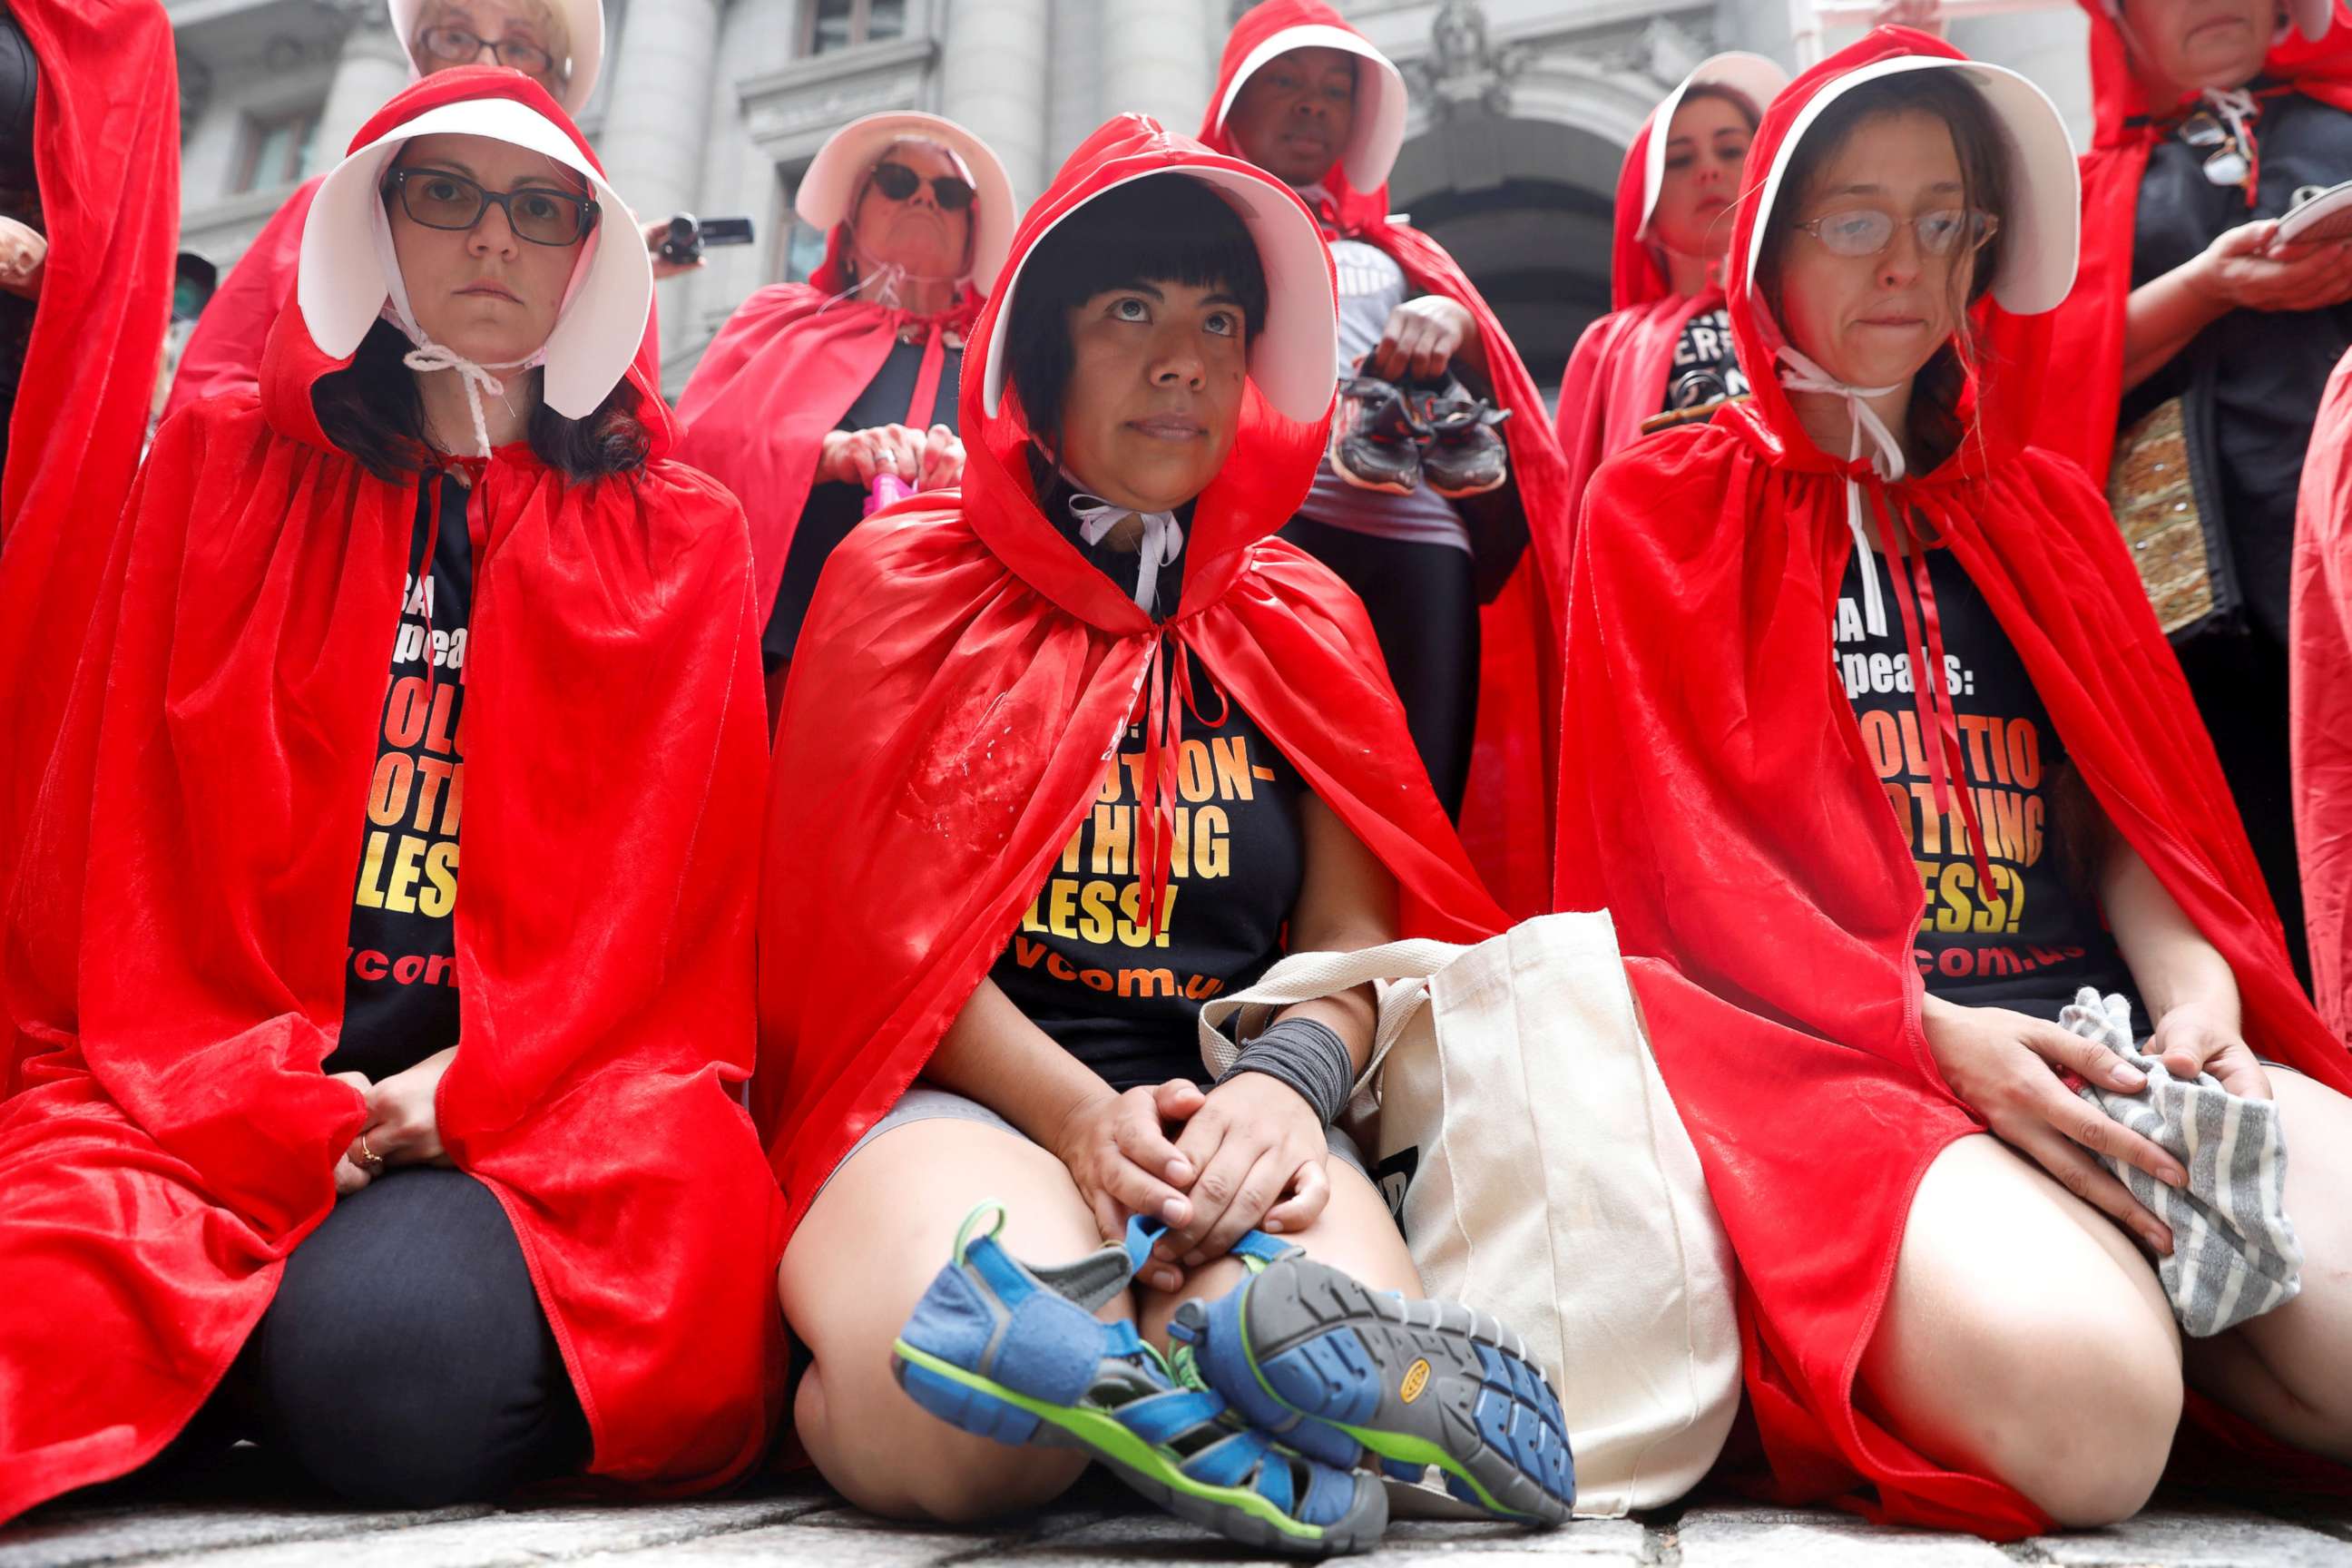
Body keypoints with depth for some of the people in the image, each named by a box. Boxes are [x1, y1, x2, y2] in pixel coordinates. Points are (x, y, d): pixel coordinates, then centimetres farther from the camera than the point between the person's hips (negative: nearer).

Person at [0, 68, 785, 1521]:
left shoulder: (677, 534, 14)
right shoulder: (221, 469, 16)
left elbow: (668, 871, 5)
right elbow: (124, 821, 9)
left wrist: (473, 1088, -9)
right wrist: (252, 1096, -6)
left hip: (555, 1094, 2)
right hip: (203, 1086, -1)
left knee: (401, 1368, -28)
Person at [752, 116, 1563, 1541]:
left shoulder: (1306, 622, 17)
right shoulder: (903, 581, 9)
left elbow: (1355, 932, 7)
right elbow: (877, 919, -1)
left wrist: (1289, 1082, -17)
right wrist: (1075, 1111, -18)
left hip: (1221, 1111, 3)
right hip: (951, 1098, -2)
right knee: (973, 1423, -35)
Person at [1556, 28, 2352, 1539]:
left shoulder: (2042, 506, 24)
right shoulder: (1665, 507, 9)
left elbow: (2132, 809, 14)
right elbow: (1678, 849, -3)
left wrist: (2196, 991, -9)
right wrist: (1926, 1028, -18)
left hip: (2092, 1030, 5)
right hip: (1817, 1051, -4)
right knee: (2082, 1401, -32)